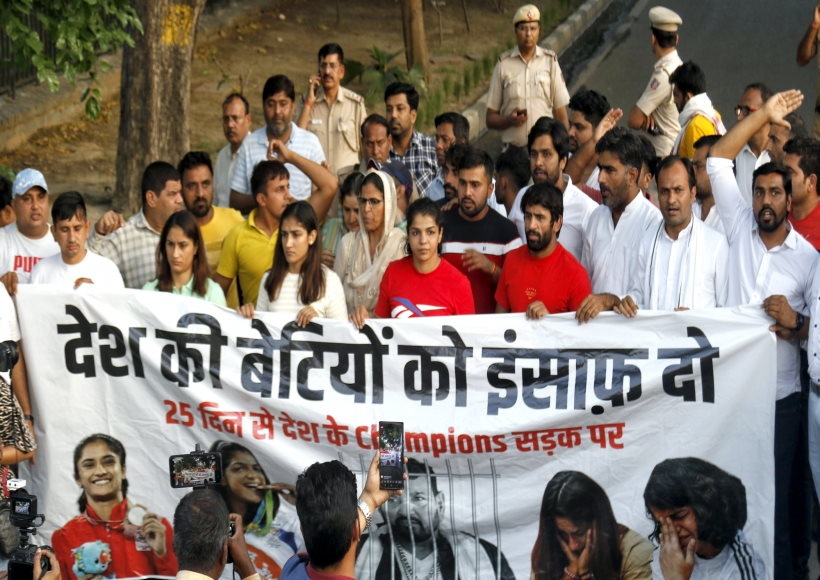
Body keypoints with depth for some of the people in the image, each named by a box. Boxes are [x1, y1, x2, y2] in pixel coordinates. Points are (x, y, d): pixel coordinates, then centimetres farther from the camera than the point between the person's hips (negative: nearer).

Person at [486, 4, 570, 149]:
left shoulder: (550, 61, 7)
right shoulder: (503, 64, 5)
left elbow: (561, 114, 8)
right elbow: (490, 119, 7)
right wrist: (509, 120, -13)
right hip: (513, 148, 0)